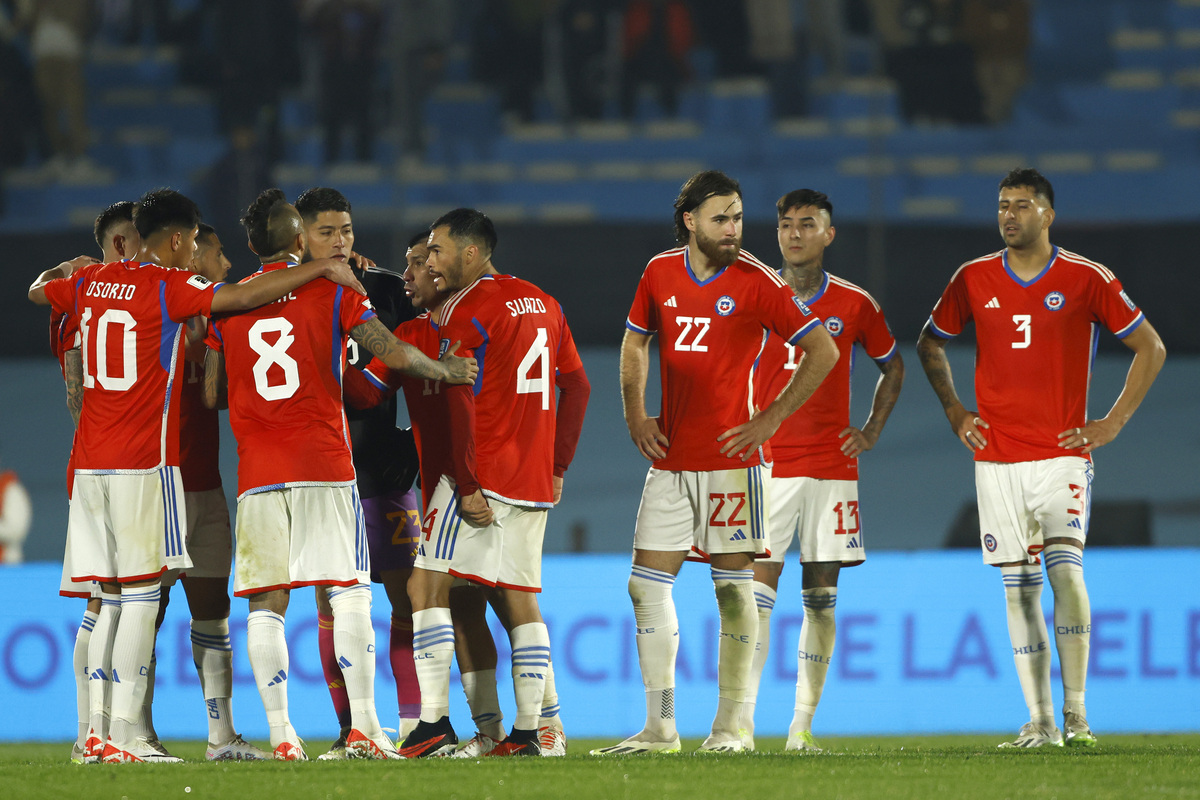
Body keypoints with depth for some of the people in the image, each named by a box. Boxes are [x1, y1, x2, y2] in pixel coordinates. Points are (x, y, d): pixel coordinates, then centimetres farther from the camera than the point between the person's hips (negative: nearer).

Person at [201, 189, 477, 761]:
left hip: (257, 474, 2)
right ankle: (363, 725, -7)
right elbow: (393, 355, -3)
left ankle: (280, 734, -2)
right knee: (349, 592, 1)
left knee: (265, 604, 3)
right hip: (324, 465, -2)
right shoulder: (333, 291, 1)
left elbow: (212, 395, 9)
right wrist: (447, 370, 15)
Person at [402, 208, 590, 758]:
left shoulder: (464, 311, -10)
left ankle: (435, 722, -11)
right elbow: (577, 386, 17)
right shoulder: (541, 303, 14)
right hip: (534, 481, 7)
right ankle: (527, 732, 5)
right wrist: (556, 466, 18)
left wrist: (467, 486, -16)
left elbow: (458, 406, -17)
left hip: (482, 479, -7)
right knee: (518, 601, 9)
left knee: (428, 584, -3)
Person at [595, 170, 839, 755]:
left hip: (733, 459, -5)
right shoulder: (660, 274, 7)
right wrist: (634, 412, 10)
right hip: (670, 459, 5)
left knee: (734, 586, -2)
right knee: (647, 585, 1)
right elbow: (635, 341, 23)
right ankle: (660, 728, 7)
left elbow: (823, 351, -5)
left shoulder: (756, 282, -7)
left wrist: (771, 418, -8)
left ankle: (730, 727, 4)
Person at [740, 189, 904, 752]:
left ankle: (803, 726, 7)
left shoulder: (855, 305, 4)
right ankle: (742, 722, -12)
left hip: (833, 465, 1)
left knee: (821, 597, 2)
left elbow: (892, 366, 19)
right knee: (757, 591, -9)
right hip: (769, 463, -1)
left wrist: (871, 431, 9)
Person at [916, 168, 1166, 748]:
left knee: (1065, 567, -18)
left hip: (1063, 454, -3)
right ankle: (1040, 722, 5)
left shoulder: (1087, 280, -2)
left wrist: (1113, 423, 0)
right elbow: (929, 345, 22)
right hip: (996, 458, 3)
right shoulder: (973, 280, 6)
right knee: (1018, 587, 1)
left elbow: (1150, 348, 6)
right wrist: (954, 412, 10)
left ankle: (1076, 712, -13)